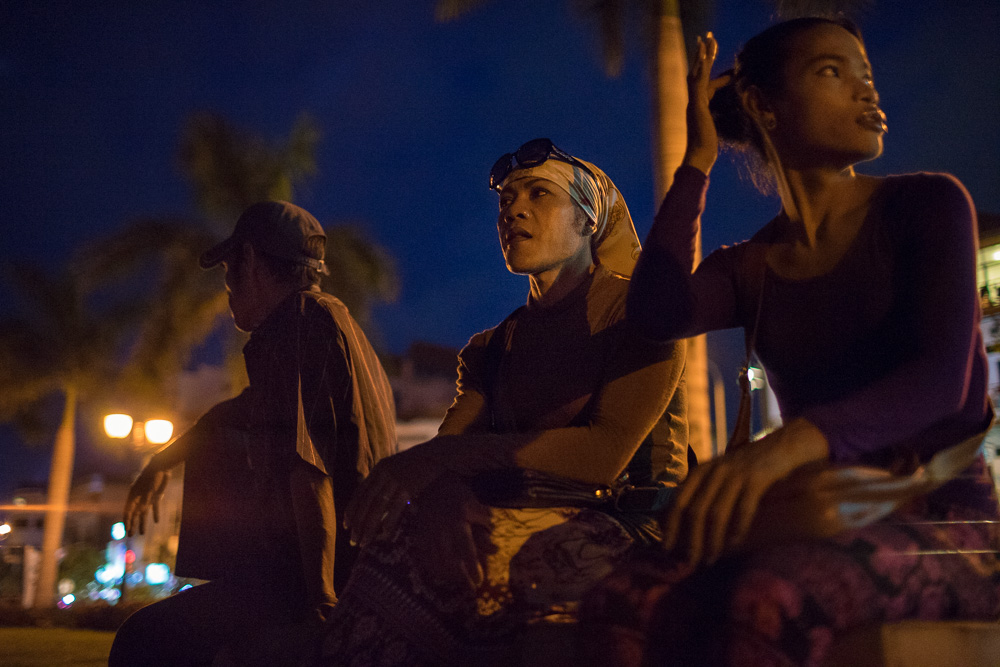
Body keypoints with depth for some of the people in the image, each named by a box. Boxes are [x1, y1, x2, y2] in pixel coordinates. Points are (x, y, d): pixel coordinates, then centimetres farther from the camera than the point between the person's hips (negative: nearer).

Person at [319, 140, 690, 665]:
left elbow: (605, 453, -13)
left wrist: (457, 454, -18)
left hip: (624, 528, -5)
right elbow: (441, 453, 6)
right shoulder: (493, 349, 20)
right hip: (527, 520, 5)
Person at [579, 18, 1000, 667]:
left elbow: (942, 375, -13)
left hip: (944, 524, -3)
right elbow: (657, 313, -7)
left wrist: (798, 439, -32)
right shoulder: (751, 267, 15)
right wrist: (699, 159, 4)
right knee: (622, 606, -29)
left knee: (765, 600, -37)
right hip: (824, 527, 3)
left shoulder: (927, 203, 4)